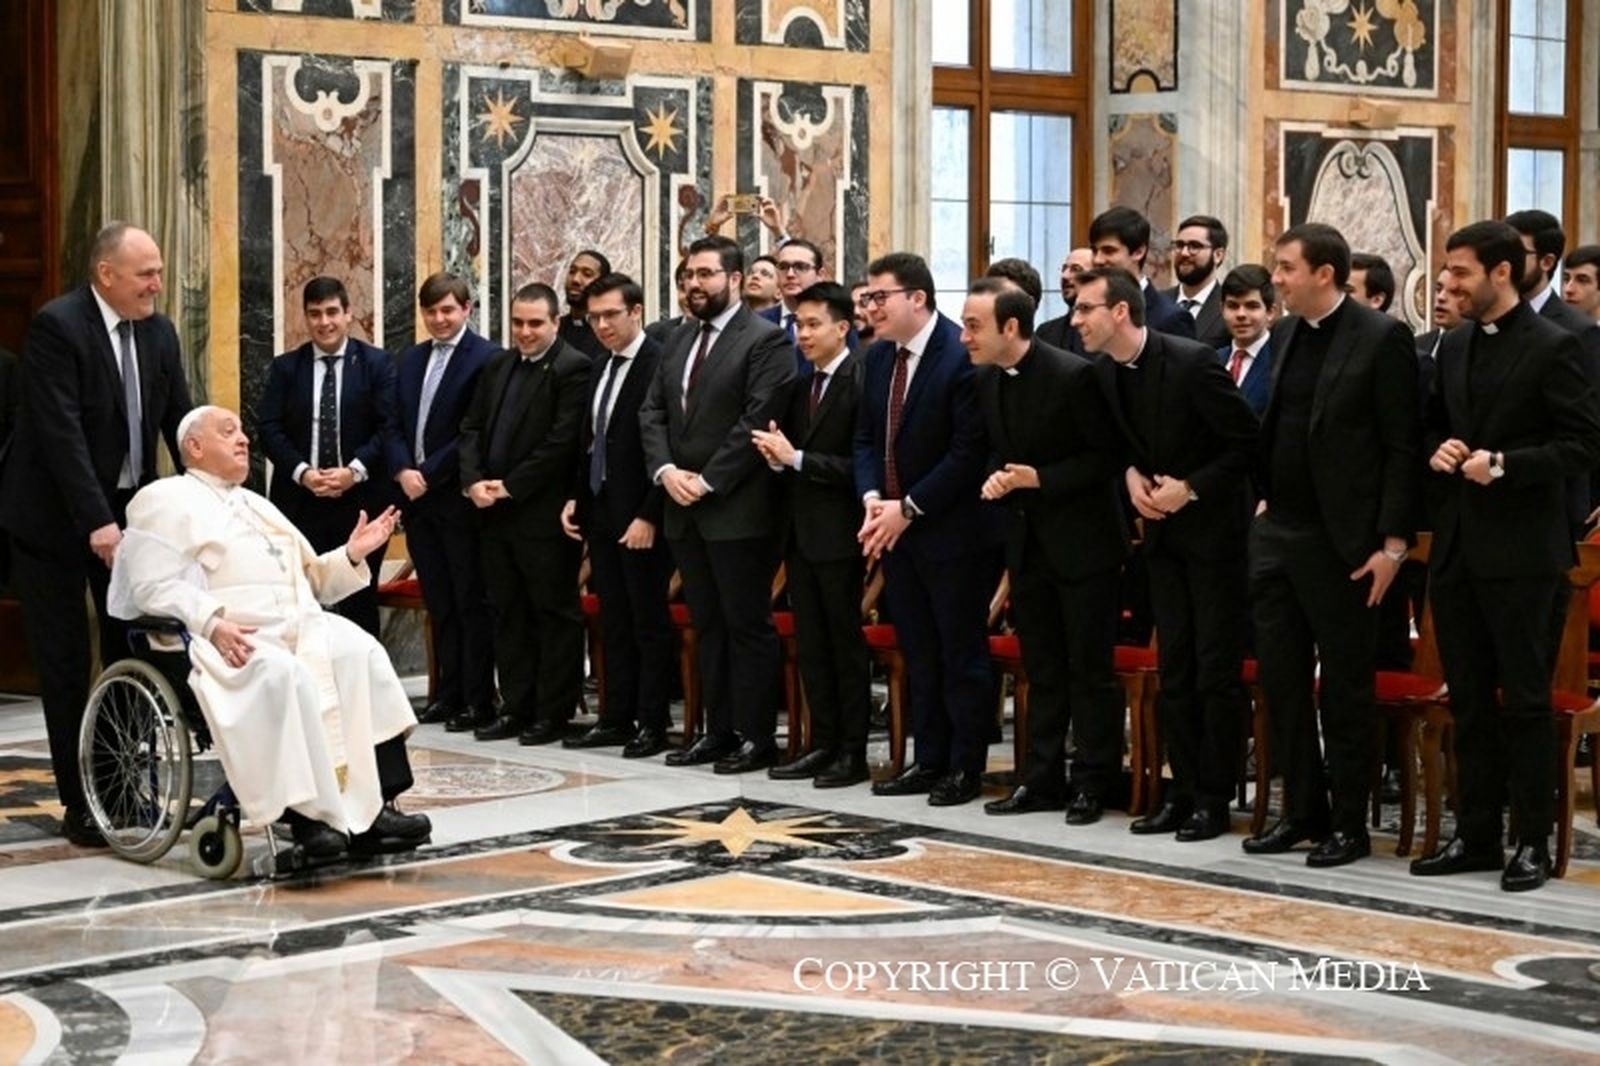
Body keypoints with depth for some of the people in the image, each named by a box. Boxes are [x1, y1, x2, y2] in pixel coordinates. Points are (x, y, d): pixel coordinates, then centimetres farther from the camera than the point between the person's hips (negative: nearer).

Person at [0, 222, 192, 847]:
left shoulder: (158, 332, 2)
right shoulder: (57, 326, -18)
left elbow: (180, 421, 2)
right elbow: (62, 433, -25)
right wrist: (96, 523, -31)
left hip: (128, 510, 6)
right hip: (57, 516, -6)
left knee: (134, 654, 7)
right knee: (65, 664, 2)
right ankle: (79, 804, 8)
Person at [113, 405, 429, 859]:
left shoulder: (259, 506, 32)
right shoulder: (166, 500, 9)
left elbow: (311, 579, 31)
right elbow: (152, 586, -5)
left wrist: (352, 555, 12)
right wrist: (211, 622, -20)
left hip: (303, 628, 7)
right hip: (231, 639, -7)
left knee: (362, 654, -22)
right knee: (283, 674, -37)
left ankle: (374, 807, -28)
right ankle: (307, 813, -34)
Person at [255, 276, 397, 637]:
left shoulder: (377, 363, 3)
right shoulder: (284, 367, 8)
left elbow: (390, 426, -4)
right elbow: (268, 428, 2)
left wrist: (354, 471, -15)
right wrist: (301, 472, -13)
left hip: (360, 500, -1)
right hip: (299, 500, 1)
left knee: (359, 603, 4)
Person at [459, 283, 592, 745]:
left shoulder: (574, 369, -9)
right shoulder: (498, 365, 14)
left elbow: (562, 442, -16)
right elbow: (472, 427, 15)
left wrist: (510, 487, -14)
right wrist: (474, 481, -2)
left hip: (543, 512, -8)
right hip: (494, 511, 8)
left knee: (555, 612, 1)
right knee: (508, 613, 12)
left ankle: (553, 713, 6)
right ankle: (517, 708, 19)